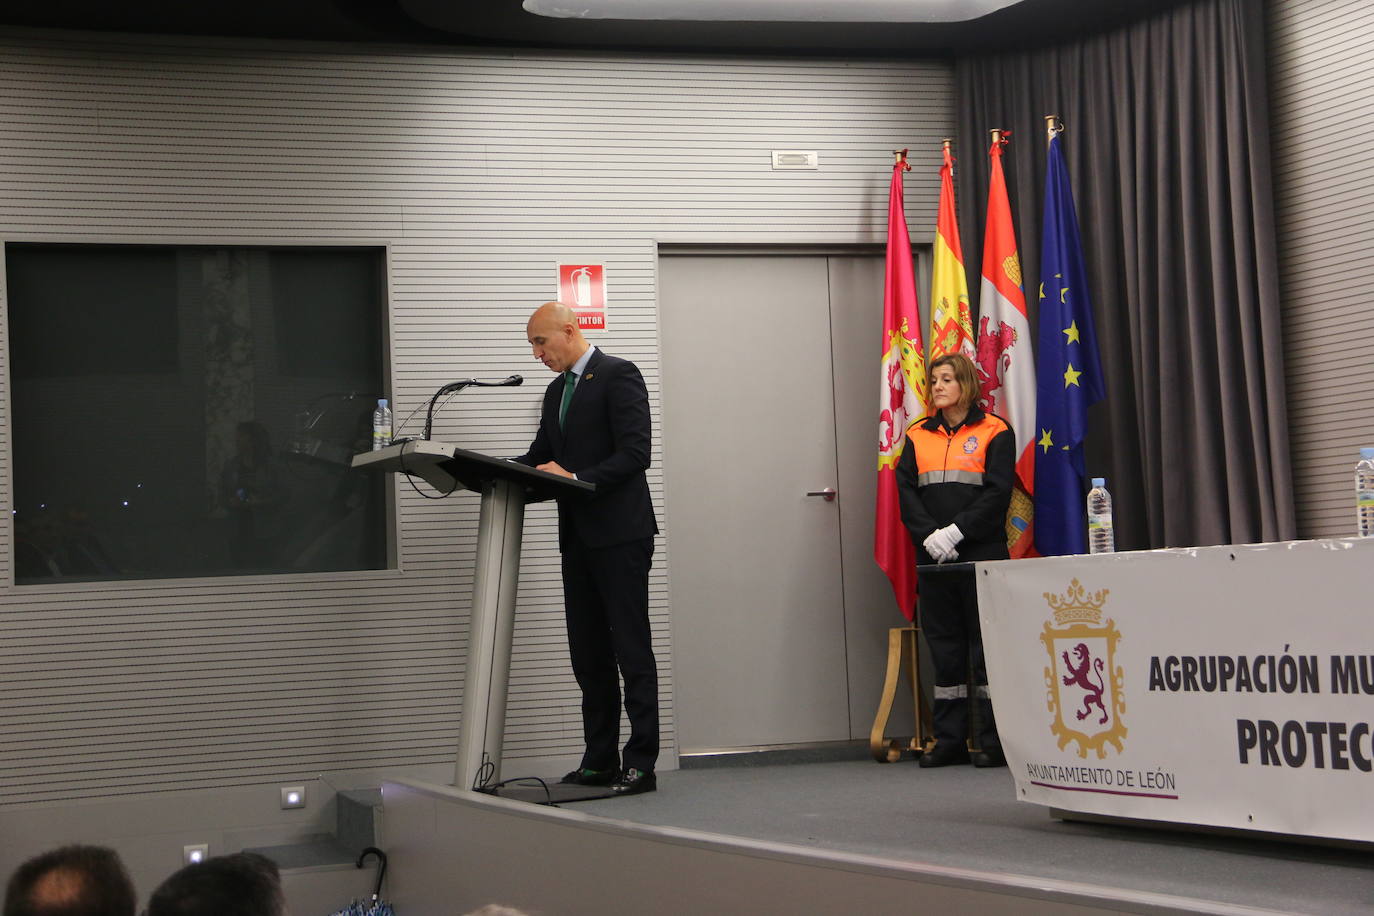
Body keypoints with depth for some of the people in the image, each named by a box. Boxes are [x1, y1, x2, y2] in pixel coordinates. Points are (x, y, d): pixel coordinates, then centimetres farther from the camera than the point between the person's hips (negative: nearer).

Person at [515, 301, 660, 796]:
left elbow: (635, 453, -16)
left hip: (619, 533, -9)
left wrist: (576, 478, -23)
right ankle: (600, 761, 14)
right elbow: (540, 455, 17)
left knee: (632, 650, -6)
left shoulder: (619, 375, -8)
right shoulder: (557, 390, 19)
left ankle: (641, 763, -5)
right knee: (588, 654, 9)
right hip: (578, 537, 9)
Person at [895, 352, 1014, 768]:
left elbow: (997, 492, -7)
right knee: (944, 648, 6)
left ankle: (995, 741, 1)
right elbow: (906, 490, 4)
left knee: (987, 647, -3)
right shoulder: (918, 436, 13)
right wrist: (929, 534, -11)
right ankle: (949, 739, 11)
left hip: (981, 553, -4)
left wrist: (956, 531, -16)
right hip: (933, 558, 4)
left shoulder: (994, 432, 1)